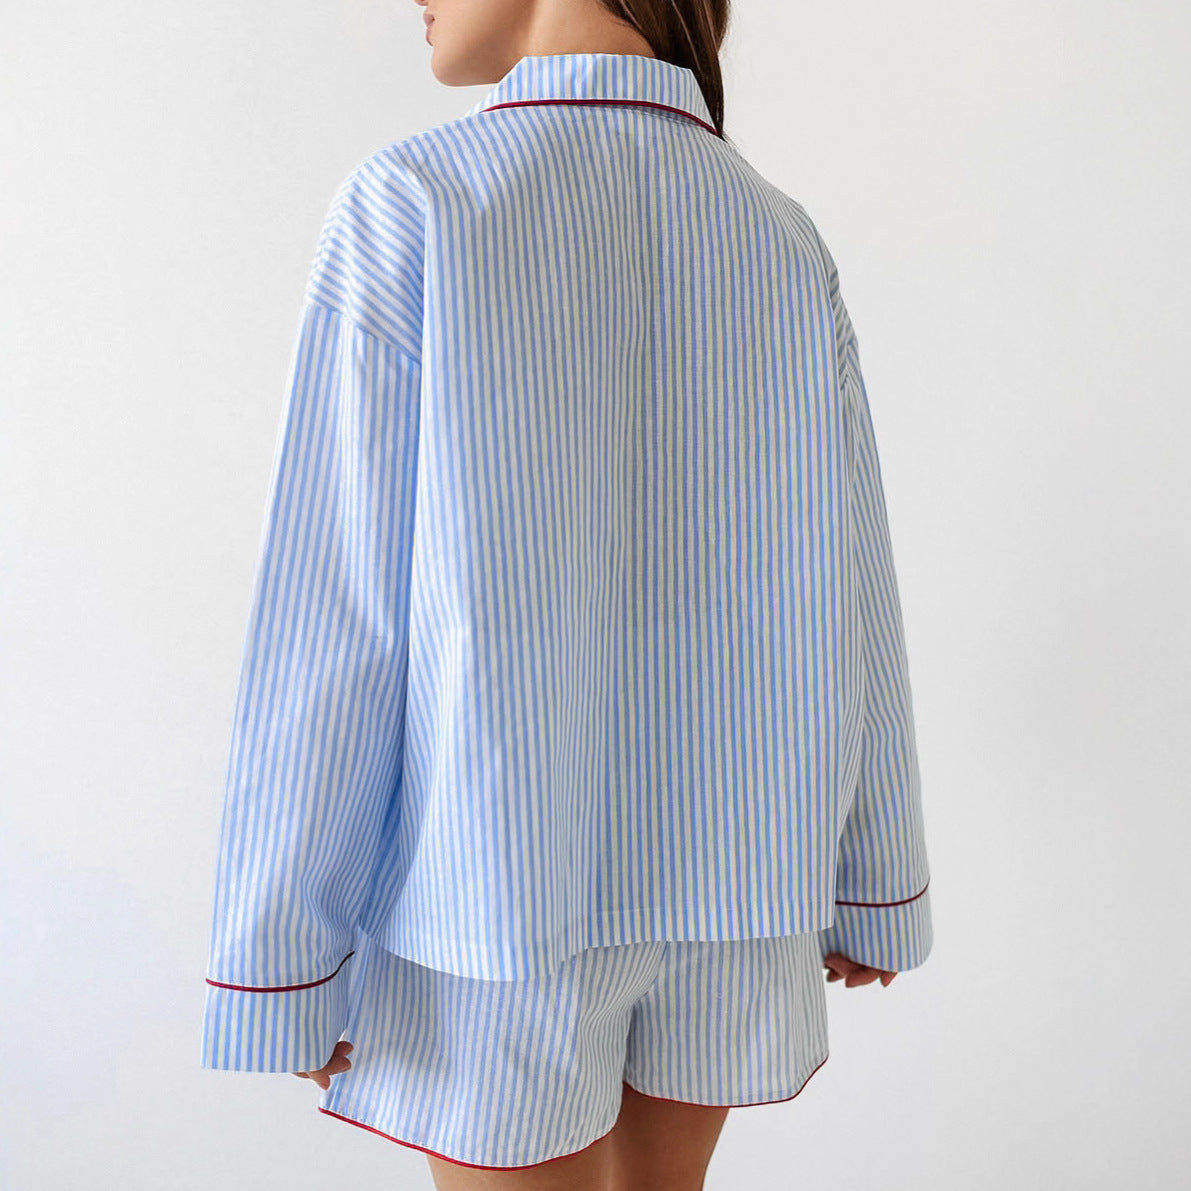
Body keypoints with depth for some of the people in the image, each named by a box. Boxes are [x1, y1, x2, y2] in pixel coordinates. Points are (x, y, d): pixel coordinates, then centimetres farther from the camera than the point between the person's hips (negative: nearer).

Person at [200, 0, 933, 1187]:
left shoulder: (406, 207, -15)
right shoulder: (784, 244, -1)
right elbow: (845, 598, 0)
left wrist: (277, 961, -8)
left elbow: (330, 618, -18)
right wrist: (875, 886, 11)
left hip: (502, 870, -4)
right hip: (722, 862, 5)